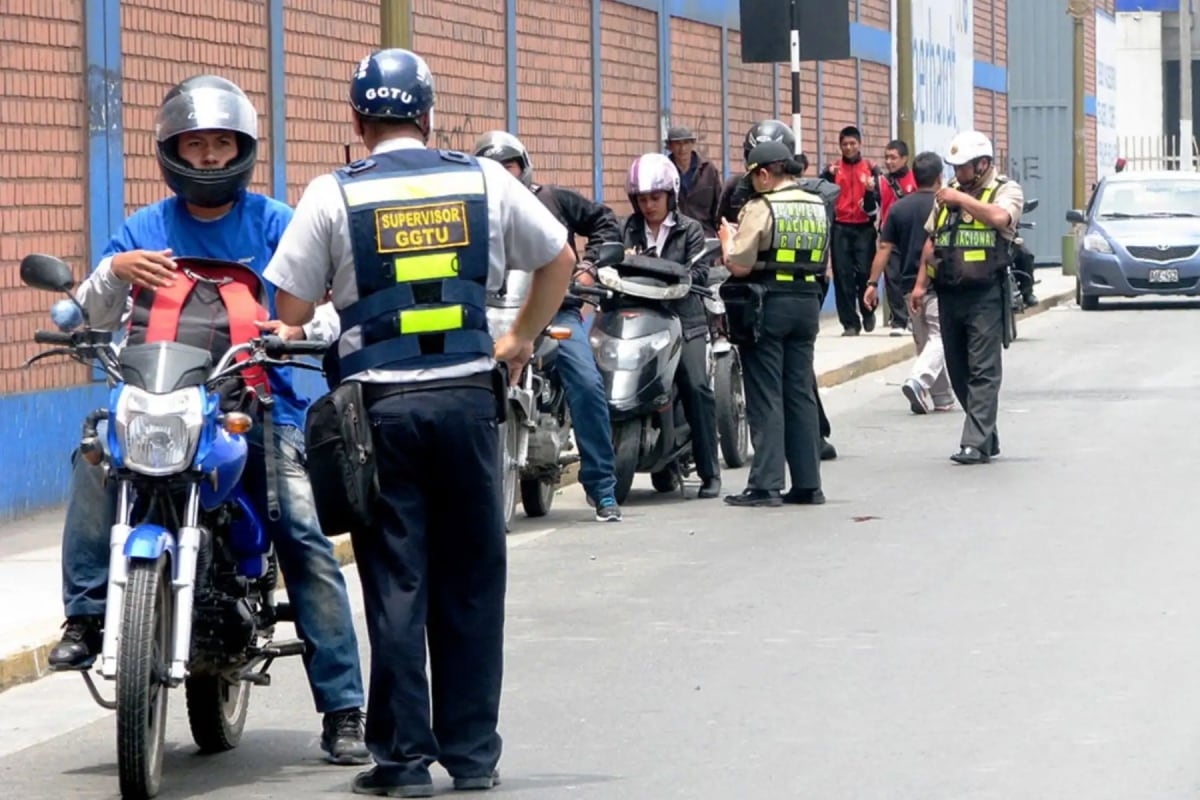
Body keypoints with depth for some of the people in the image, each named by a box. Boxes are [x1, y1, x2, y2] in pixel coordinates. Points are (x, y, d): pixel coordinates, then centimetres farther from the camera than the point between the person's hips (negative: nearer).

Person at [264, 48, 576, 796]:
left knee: (396, 585, 3)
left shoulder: (334, 195, -2)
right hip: (468, 397, 2)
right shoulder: (484, 180, 5)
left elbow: (291, 309, -4)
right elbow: (561, 258, 14)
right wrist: (522, 339, 22)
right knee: (471, 581, 10)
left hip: (380, 405, -2)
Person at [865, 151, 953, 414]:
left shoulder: (899, 208, 4)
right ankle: (919, 380, -28)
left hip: (909, 285, 5)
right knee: (938, 337, -4)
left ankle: (940, 397, 18)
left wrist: (873, 283, 4)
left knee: (923, 340, 15)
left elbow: (884, 248, 2)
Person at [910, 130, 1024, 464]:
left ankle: (977, 443, -10)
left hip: (985, 295, -7)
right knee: (958, 371, 9)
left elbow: (1001, 217, -23)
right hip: (949, 294, 7)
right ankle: (985, 434, 21)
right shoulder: (947, 194, 17)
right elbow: (931, 241, 21)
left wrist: (962, 199, -14)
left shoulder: (1006, 190, -1)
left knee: (983, 371, -8)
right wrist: (921, 283, 16)